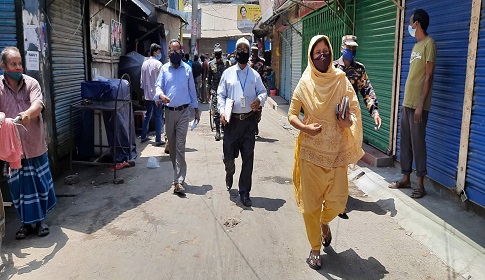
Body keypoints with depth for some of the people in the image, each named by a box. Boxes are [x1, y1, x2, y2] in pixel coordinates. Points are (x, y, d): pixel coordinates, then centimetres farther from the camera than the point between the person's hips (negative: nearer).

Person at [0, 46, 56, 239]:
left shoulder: (31, 83, -2)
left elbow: (38, 105, -19)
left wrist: (28, 113, -42)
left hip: (35, 145, 0)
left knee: (40, 185, 8)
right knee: (19, 187, 8)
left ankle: (39, 220, 27)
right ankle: (27, 222, 25)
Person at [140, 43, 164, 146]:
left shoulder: (144, 64, 9)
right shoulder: (158, 64, -12)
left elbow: (142, 80, 14)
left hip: (147, 95, 7)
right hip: (156, 94, -7)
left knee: (147, 115, 17)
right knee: (158, 117, -1)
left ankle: (143, 137, 23)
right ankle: (158, 140, 1)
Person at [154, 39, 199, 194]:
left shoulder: (187, 69, 3)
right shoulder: (164, 69, 5)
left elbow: (192, 89, 9)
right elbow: (158, 86, 1)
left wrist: (196, 109, 12)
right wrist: (161, 95, -22)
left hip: (183, 111, -2)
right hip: (169, 111, 2)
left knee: (180, 146, -8)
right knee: (171, 145, 12)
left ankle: (179, 181, -10)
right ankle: (178, 172, 30)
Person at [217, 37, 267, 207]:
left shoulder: (254, 75, 9)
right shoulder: (228, 73, 7)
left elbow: (263, 91, 12)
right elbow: (221, 94, 6)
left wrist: (259, 99, -12)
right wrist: (222, 111, -9)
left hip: (249, 120, 1)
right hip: (231, 120, 0)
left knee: (248, 158, 1)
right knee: (228, 155, 6)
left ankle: (244, 193, 12)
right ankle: (229, 175, 42)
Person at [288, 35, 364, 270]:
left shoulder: (340, 79, 2)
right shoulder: (305, 83, -1)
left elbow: (354, 108, 5)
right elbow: (291, 115, 2)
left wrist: (349, 121, -17)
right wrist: (306, 128, -16)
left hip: (336, 150, 1)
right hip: (311, 150, -1)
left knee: (337, 201, 0)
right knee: (310, 201, 4)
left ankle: (324, 222, 38)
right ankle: (315, 248, 25)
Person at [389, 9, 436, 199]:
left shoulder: (429, 43, -10)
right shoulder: (416, 45, 17)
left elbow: (429, 76, -15)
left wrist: (420, 105, -20)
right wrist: (405, 102, 18)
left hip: (418, 105, -9)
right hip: (407, 103, 9)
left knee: (418, 142, -5)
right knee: (405, 141, 11)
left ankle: (420, 184, 3)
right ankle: (405, 178, 21)